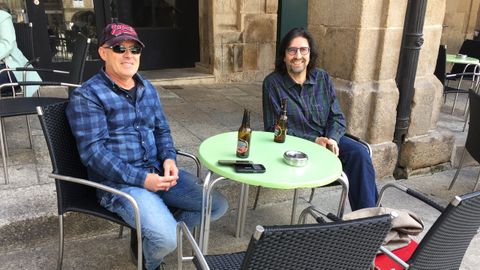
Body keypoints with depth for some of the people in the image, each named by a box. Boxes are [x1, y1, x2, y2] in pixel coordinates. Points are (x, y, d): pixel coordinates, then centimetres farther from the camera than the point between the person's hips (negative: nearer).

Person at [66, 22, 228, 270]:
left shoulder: (147, 88, 13)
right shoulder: (86, 96, -8)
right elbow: (93, 152, -16)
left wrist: (169, 159, -6)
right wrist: (142, 179, -22)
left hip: (158, 170, 7)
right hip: (119, 182, -7)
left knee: (218, 205, 2)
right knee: (168, 239, -25)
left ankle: (153, 231, 15)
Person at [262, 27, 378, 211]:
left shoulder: (322, 78, 6)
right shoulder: (273, 83, -6)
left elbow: (337, 117, 8)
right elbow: (274, 128, -8)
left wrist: (332, 139, -15)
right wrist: (314, 140, -17)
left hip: (327, 139, 4)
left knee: (359, 153, -24)